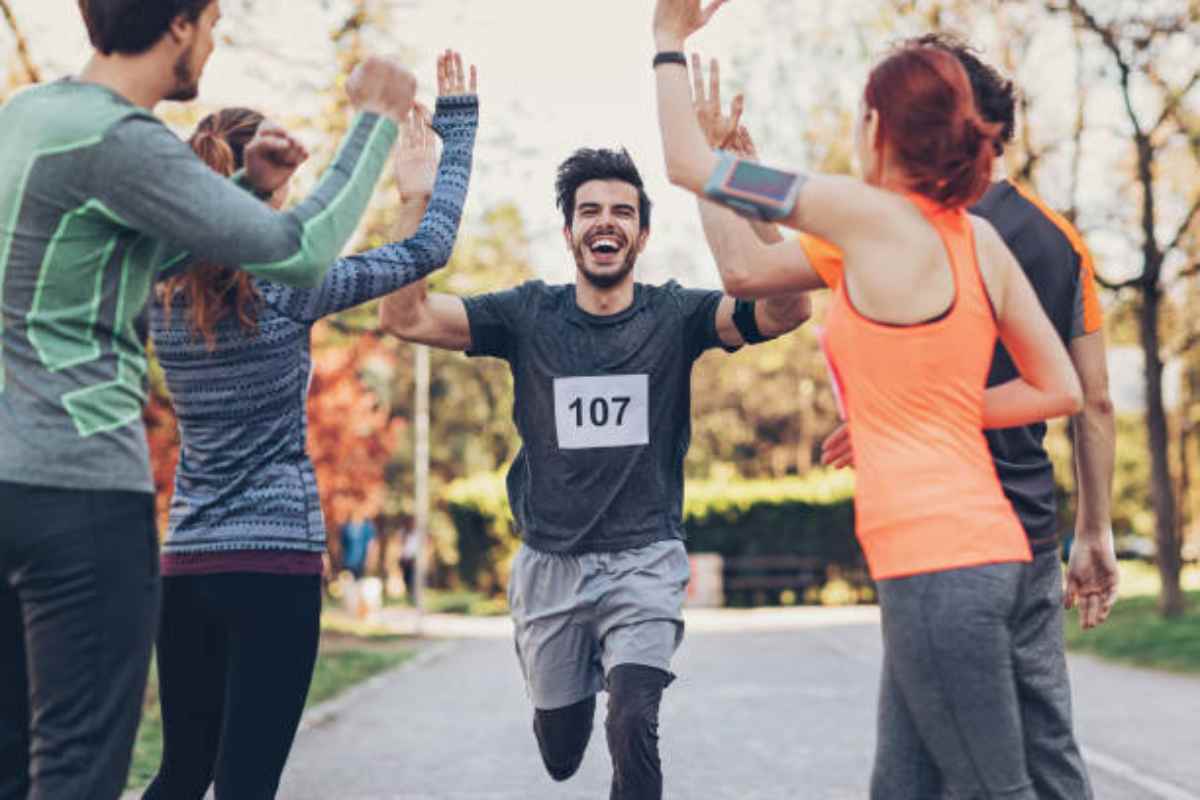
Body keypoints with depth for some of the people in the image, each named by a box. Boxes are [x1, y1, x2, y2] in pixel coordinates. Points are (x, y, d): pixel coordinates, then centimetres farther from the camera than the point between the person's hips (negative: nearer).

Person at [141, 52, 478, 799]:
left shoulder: (164, 300, 5)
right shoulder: (285, 289, -10)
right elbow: (429, 247, -4)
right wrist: (458, 124, 6)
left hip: (187, 564, 6)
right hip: (276, 560, -6)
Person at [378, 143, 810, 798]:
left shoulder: (674, 315, -5)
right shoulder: (529, 316, -2)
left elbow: (787, 311, -21)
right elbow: (405, 317, -12)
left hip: (643, 559, -2)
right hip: (549, 565, 2)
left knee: (632, 730, -24)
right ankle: (586, 675, 51)